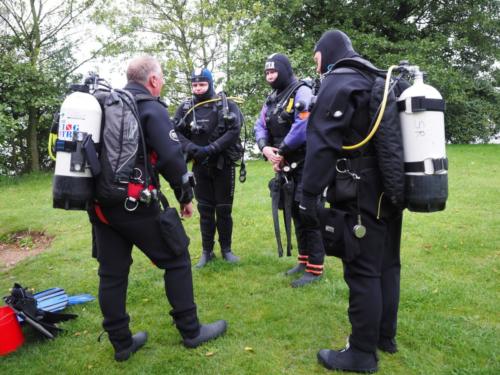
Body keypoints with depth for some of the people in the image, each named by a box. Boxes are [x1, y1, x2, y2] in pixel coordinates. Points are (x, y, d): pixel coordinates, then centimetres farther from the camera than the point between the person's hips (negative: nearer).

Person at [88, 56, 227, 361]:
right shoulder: (151, 109, -7)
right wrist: (186, 196, -4)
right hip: (135, 204, -7)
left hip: (100, 204, 8)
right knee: (177, 261, 6)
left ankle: (121, 342, 24)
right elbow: (172, 157, -16)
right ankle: (191, 331, 16)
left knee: (112, 273, 12)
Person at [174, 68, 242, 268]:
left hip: (223, 165, -2)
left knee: (224, 209, 6)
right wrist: (192, 148, -20)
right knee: (205, 210, 9)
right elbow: (176, 133, -3)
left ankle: (226, 249, 22)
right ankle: (207, 251, 20)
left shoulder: (227, 105, -5)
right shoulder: (185, 108, 2)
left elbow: (234, 131, -15)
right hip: (200, 166, 2)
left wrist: (211, 149, -21)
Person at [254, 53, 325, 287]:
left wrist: (281, 152, -15)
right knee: (295, 212, 14)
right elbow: (260, 127, 11)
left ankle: (315, 268, 2)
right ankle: (304, 260, 27)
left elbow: (302, 127, -23)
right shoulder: (271, 99, 16)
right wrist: (265, 147, -9)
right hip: (287, 165, 9)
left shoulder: (301, 92, -11)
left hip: (305, 164, -8)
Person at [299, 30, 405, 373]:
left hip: (360, 195, -9)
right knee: (387, 265, 15)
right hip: (390, 189, 9)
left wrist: (309, 195, -17)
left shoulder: (338, 82, -9)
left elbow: (322, 144, -18)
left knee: (363, 272, -2)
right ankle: (385, 337, 30)